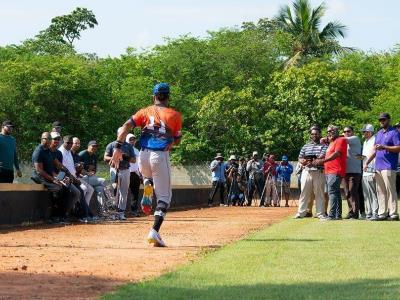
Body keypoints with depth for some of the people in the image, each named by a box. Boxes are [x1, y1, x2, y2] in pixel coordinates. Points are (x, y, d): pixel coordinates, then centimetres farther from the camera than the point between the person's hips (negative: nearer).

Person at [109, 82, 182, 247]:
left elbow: (126, 126, -5)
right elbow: (177, 140, 10)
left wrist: (118, 148, -9)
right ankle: (154, 231, -16)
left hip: (143, 156, 3)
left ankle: (147, 192, 4)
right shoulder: (175, 115, 5)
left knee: (147, 176, 38)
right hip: (161, 156, -3)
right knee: (164, 197, 3)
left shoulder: (145, 112, 9)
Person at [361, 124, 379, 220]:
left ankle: (375, 213, -11)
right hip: (365, 172, 9)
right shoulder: (365, 142, 22)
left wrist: (375, 171, -19)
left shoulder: (375, 141, -7)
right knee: (366, 194, 9)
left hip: (372, 172, -9)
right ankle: (368, 213, 12)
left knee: (373, 194, -10)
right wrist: (362, 157, 11)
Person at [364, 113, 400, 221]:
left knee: (390, 190, -10)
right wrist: (367, 162, 16)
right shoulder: (379, 134, 21)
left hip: (389, 167, -8)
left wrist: (384, 147, -21)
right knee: (380, 191, 7)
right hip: (378, 167, 8)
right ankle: (382, 213, 10)